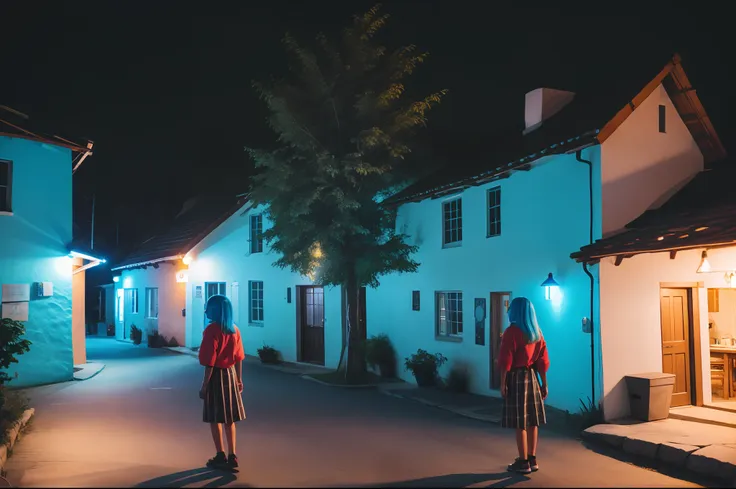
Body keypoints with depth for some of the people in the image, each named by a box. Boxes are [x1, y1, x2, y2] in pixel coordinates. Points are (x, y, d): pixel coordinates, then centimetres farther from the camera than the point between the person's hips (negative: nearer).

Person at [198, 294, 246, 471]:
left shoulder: (212, 330, -15)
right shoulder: (235, 329, 5)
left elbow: (210, 362, -17)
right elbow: (238, 357, 9)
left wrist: (204, 385, -13)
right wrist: (239, 379, 17)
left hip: (217, 376, -6)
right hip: (231, 374, 6)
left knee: (214, 418, 6)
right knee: (229, 418, 12)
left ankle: (221, 456, 11)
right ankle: (232, 457, 13)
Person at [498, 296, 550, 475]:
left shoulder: (512, 331, -12)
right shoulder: (537, 332, 7)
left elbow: (506, 361, -15)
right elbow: (542, 360, 8)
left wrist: (503, 382, -11)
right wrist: (544, 384, 11)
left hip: (516, 378, -7)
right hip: (531, 377, 7)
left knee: (520, 421, -2)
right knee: (532, 420, 11)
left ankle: (523, 462, 3)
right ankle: (532, 459, 18)